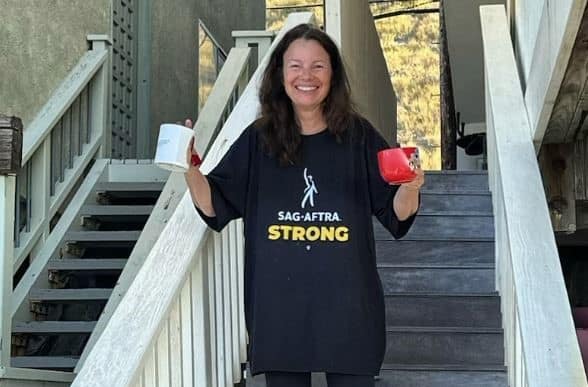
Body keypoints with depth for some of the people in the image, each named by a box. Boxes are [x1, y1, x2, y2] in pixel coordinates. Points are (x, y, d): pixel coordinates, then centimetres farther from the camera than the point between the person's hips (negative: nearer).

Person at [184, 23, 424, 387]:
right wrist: (191, 170, -14)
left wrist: (409, 189, -19)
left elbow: (397, 215, 1)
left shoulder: (358, 136, -1)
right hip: (278, 301, 1)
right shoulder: (258, 139, 2)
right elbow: (216, 208, 3)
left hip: (346, 300, -1)